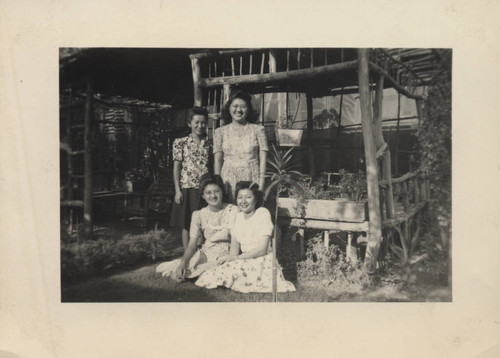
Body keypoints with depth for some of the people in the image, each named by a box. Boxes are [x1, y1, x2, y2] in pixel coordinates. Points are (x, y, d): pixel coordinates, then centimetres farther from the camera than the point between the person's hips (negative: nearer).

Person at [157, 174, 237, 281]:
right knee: (176, 275, -18)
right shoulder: (199, 215, 3)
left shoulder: (233, 211, -5)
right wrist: (182, 264, -18)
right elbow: (192, 245, -1)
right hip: (205, 255, 1)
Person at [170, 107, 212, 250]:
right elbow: (176, 167, 1)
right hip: (187, 188, -2)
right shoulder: (181, 143, 2)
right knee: (187, 225, 5)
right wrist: (178, 190, -5)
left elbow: (212, 168, 9)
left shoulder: (209, 145, 9)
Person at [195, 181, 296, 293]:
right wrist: (230, 257, -15)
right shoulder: (238, 216, 12)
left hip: (261, 261, -5)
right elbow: (235, 246, 8)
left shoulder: (262, 214, -7)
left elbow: (262, 249, -12)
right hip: (244, 261, 6)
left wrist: (237, 257, -15)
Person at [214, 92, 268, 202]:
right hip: (229, 180, 1)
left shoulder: (258, 130, 8)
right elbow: (217, 160, 7)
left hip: (252, 179, 0)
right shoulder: (220, 132, 11)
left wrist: (261, 182, -7)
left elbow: (263, 158, 3)